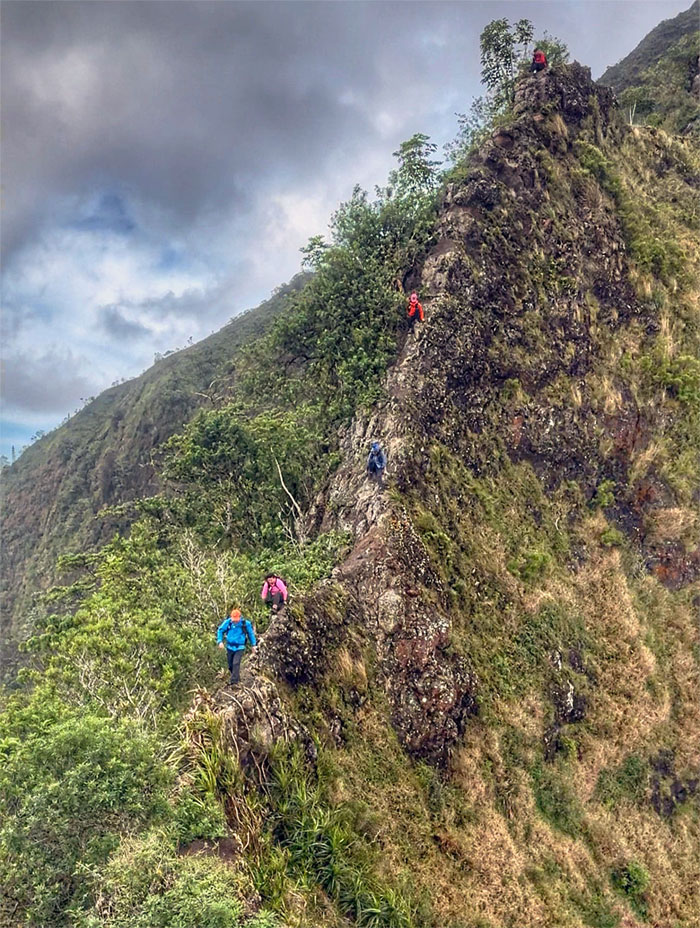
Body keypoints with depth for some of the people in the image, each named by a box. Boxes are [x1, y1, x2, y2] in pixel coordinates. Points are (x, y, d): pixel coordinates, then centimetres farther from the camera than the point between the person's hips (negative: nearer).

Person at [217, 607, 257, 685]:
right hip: (230, 647, 3)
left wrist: (253, 644, 8)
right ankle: (237, 677, 36)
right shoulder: (227, 622, -12)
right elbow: (220, 631, 3)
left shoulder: (245, 623, -14)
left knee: (236, 663, -17)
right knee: (230, 665, 12)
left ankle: (234, 681, -13)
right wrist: (220, 641, -8)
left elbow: (251, 634, 3)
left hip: (240, 648, -3)